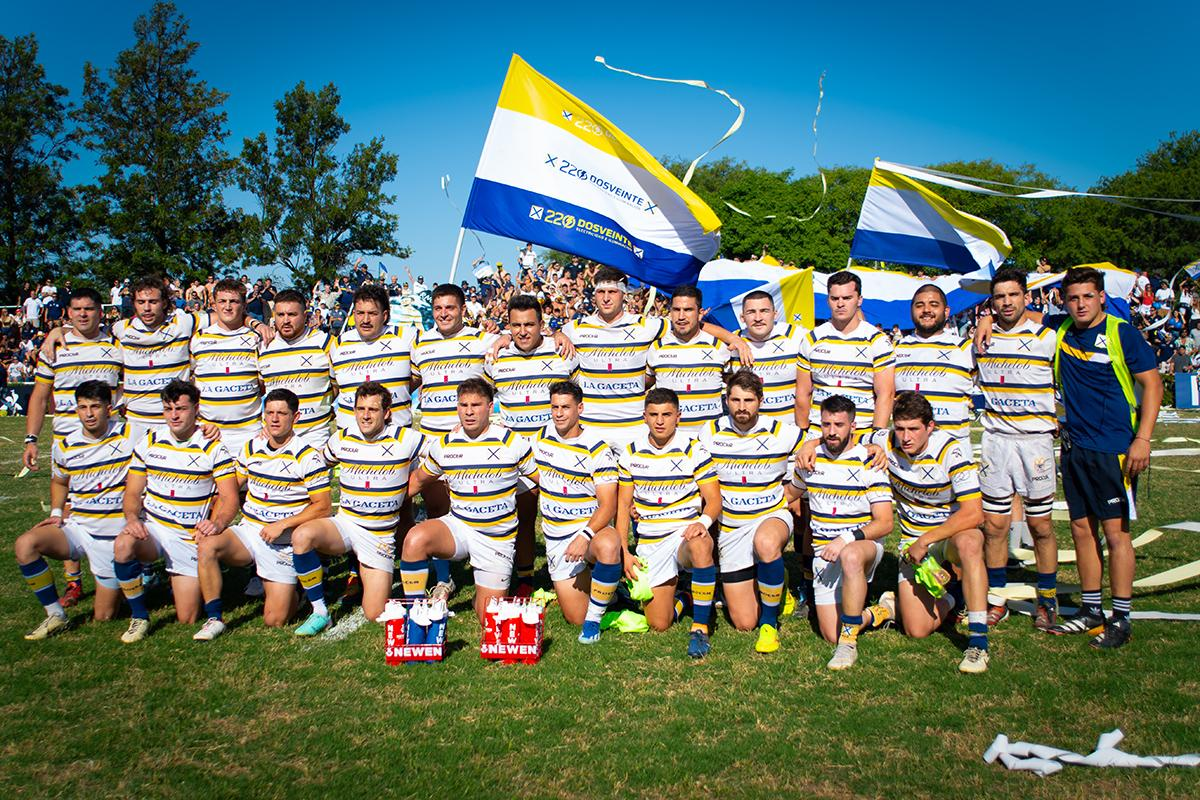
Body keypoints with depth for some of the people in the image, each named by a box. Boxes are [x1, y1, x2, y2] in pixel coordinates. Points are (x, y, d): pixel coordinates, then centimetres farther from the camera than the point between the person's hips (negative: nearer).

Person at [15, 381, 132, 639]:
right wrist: (56, 512, 5)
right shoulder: (65, 446, 2)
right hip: (75, 528, 4)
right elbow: (58, 482, 20)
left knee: (104, 617, 0)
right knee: (25, 544, -27)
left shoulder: (128, 436, -9)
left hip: (113, 535, -3)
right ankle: (55, 615, -12)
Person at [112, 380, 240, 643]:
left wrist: (218, 522, -32)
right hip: (152, 528, 2)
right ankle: (139, 617, -14)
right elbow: (132, 493, 5)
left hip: (191, 536, -2)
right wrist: (132, 517, -18)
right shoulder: (148, 443, 3)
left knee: (187, 619, -2)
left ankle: (182, 582, 34)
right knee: (123, 546, -35)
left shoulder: (213, 448, -6)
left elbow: (230, 498, -10)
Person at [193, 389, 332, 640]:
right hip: (247, 531, 4)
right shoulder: (251, 448, 7)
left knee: (274, 621, -9)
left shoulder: (308, 458, -9)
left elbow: (323, 506, -10)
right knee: (207, 545, -28)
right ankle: (214, 618, -14)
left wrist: (282, 525, -16)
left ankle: (288, 590, 28)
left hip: (283, 543, -4)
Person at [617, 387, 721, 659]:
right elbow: (623, 505, 8)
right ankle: (676, 589, 30)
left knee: (700, 544, -41)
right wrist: (624, 553, 0)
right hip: (649, 543, 2)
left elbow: (714, 499, -8)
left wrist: (703, 522, -30)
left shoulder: (693, 450, -5)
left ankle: (700, 627, -26)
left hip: (685, 532, -2)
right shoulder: (631, 453, 3)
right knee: (658, 623, -5)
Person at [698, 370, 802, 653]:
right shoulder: (710, 433, -2)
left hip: (773, 516, -2)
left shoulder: (783, 433, -7)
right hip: (731, 528, 2)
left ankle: (770, 623, -19)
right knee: (744, 623, -1)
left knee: (766, 543, -42)